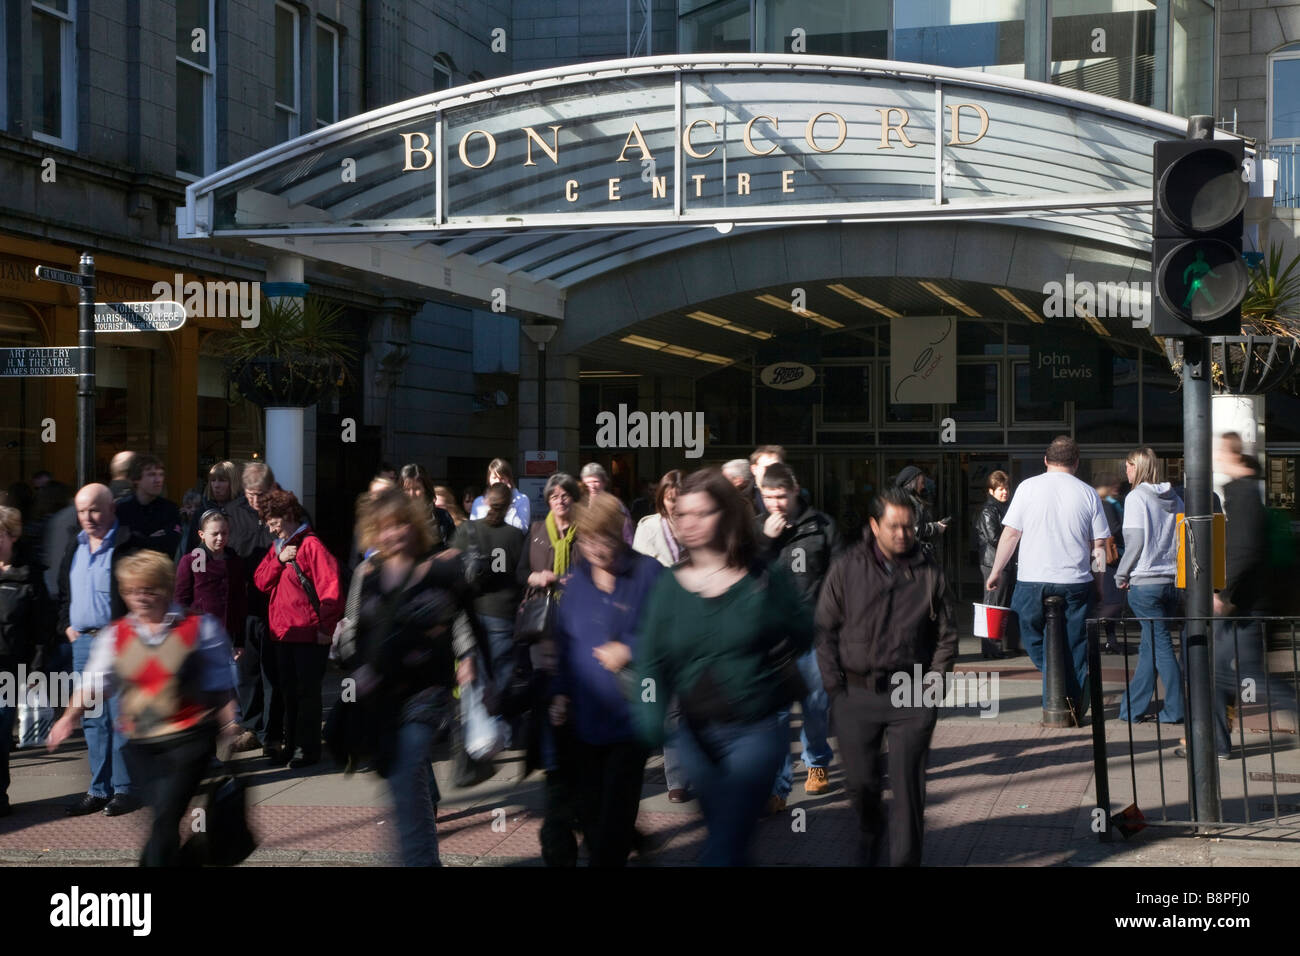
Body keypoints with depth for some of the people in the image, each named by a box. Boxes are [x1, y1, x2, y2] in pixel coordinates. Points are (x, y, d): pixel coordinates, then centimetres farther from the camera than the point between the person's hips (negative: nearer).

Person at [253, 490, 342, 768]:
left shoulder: (310, 545, -10)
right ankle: (291, 744, 22)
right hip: (282, 631, 8)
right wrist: (279, 560, -8)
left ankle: (308, 748, 6)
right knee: (288, 691, 13)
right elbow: (260, 581, 9)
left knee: (307, 691, -1)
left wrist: (326, 626, -17)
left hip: (309, 633, -8)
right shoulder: (276, 547, 14)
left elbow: (330, 586, -15)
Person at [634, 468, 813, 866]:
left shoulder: (764, 579, -6)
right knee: (725, 836, 20)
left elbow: (802, 638, -1)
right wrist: (650, 720, -20)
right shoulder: (670, 586, -1)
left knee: (723, 846, -9)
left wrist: (764, 602, -16)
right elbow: (652, 661, -5)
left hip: (755, 732, -3)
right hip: (696, 734, 4)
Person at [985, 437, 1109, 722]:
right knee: (1074, 645, 10)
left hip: (1033, 581, -1)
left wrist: (996, 571, 10)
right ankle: (1075, 706, 12)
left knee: (1035, 640, 13)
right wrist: (1098, 583, 14)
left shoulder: (1028, 487, -2)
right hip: (1076, 582, 1)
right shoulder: (1088, 494, 2)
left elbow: (1010, 533, -1)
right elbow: (1099, 545, 4)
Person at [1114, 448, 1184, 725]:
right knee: (1149, 647, 12)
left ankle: (1176, 709, -4)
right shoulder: (1174, 499, 11)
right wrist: (1176, 570, 16)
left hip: (1145, 582, -6)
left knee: (1160, 645, -3)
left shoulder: (1137, 497, -7)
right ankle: (1131, 708, 18)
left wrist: (1121, 574, -3)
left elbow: (1135, 541, -13)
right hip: (1173, 581, 6)